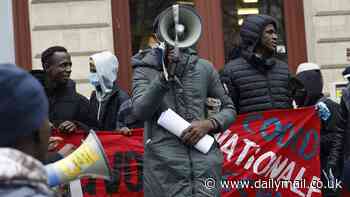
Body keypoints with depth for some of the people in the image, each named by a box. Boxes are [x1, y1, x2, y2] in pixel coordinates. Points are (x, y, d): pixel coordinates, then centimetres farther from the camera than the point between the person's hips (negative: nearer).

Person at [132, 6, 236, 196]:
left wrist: (209, 124, -4)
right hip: (165, 167, -1)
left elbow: (229, 109, 16)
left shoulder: (203, 67, 10)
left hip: (205, 164, 2)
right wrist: (165, 74, -16)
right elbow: (140, 112, -10)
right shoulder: (145, 70, 5)